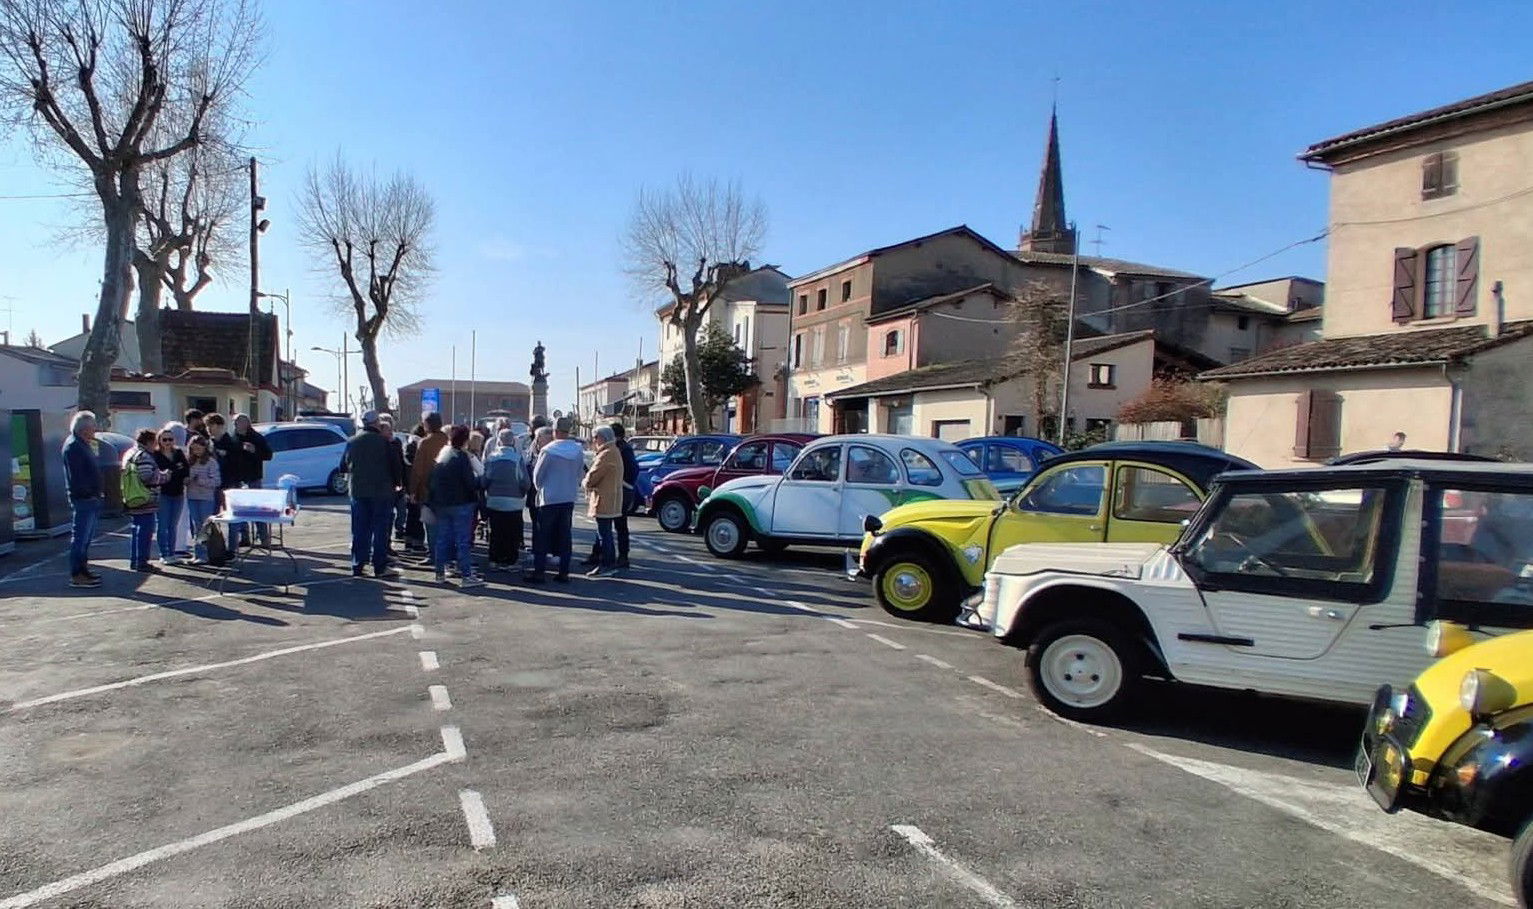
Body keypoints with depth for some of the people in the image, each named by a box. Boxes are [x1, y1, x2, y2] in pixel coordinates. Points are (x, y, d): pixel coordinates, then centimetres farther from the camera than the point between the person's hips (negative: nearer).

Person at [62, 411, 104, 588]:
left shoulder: (84, 445, 18)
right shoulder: (73, 446, -14)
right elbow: (76, 476, -20)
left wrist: (98, 493, 16)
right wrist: (89, 493, -19)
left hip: (91, 499, 10)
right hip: (83, 500, -10)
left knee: (86, 537, 16)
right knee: (80, 538, -7)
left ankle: (82, 569, 25)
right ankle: (77, 575, -3)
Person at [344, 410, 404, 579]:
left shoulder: (351, 442, 5)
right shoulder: (383, 442, -9)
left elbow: (343, 466, 12)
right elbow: (395, 465, -7)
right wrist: (397, 483, 10)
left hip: (357, 491, 4)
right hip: (381, 491, -4)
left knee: (359, 530, 10)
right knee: (380, 529, 1)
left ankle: (357, 566, 11)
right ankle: (380, 567, 1)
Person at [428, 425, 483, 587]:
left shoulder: (440, 455, 10)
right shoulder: (461, 456, -13)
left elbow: (430, 481, 13)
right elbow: (471, 482, -17)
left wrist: (431, 501, 18)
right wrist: (480, 481, 2)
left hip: (441, 505, 7)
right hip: (460, 504, -7)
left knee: (442, 539, 13)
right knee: (463, 540, -4)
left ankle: (440, 573, 17)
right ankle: (465, 575, -3)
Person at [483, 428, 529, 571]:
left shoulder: (491, 458, -4)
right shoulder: (518, 458, -12)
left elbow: (484, 480, -4)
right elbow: (525, 483, -13)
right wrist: (522, 494, 7)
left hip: (493, 502, 3)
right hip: (513, 504, -3)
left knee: (495, 533, 13)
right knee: (512, 535, 7)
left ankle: (494, 561, 17)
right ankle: (507, 562, 8)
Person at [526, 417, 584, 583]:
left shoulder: (548, 451, -13)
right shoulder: (578, 451, -1)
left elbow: (537, 476, -4)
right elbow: (579, 474, 7)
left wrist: (540, 488, 15)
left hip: (549, 498, -4)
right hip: (569, 499, 4)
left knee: (543, 536, 3)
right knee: (564, 536, 10)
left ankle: (538, 571, 3)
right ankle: (564, 572, 10)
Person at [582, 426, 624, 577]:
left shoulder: (606, 454, -19)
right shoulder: (614, 452, 15)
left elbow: (592, 477, -19)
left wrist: (586, 482, 1)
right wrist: (589, 481, 9)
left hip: (604, 501, -10)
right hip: (611, 501, 10)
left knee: (604, 534, -5)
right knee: (606, 533, 17)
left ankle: (605, 565, -1)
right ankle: (611, 563, 23)